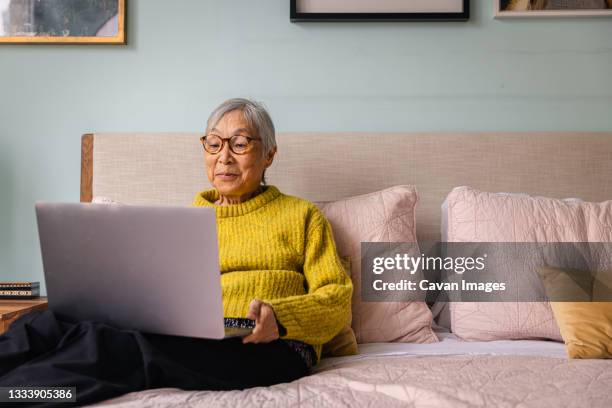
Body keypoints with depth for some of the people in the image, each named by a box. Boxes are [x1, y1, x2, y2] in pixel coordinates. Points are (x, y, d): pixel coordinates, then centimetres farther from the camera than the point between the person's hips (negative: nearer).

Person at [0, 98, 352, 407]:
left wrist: (278, 316, -14)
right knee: (45, 324, -26)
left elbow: (337, 298, 7)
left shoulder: (301, 215, 17)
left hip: (268, 349, -3)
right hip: (182, 339, 4)